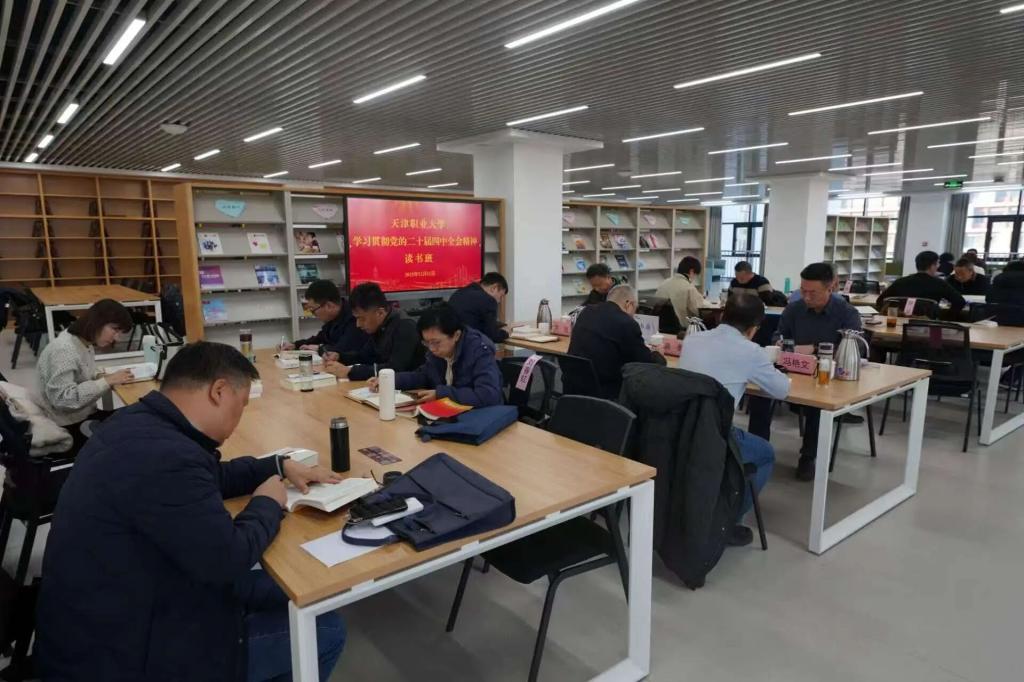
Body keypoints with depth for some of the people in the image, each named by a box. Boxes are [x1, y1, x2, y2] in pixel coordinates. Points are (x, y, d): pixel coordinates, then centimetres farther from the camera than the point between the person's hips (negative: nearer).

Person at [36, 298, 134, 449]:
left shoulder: (85, 344, 4)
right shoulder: (64, 350, -23)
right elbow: (62, 399, -28)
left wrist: (100, 377, -5)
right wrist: (107, 381, -26)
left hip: (85, 415, 8)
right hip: (71, 427, -8)